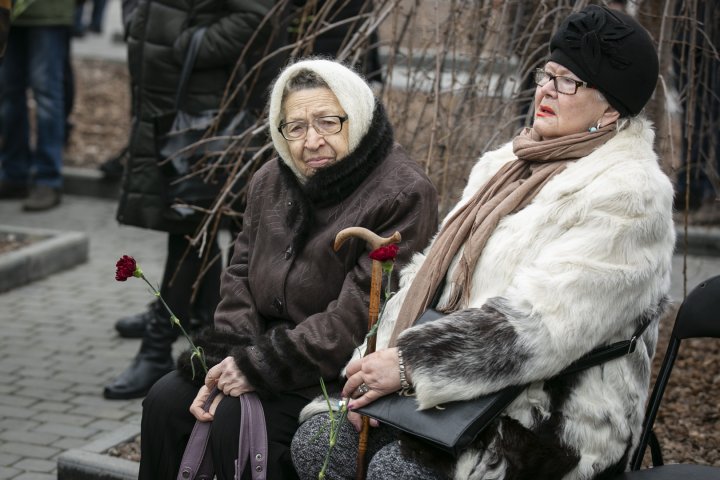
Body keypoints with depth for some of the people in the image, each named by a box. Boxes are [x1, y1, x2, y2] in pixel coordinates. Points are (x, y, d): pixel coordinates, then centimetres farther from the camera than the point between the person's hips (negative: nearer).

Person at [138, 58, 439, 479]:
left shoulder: (403, 196, -17)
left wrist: (260, 366, -21)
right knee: (167, 400, -9)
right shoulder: (271, 181, 8)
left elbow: (358, 317, -22)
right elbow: (241, 277, 9)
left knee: (235, 419, -25)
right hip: (268, 347, 7)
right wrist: (228, 364, -8)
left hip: (340, 375, -7)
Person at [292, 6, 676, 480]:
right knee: (317, 439, -11)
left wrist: (410, 364, -24)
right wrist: (380, 360, -6)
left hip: (556, 415, -7)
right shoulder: (505, 165, 15)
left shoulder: (627, 195, -12)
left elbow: (541, 322, -22)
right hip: (471, 388, 7)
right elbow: (433, 272, 10)